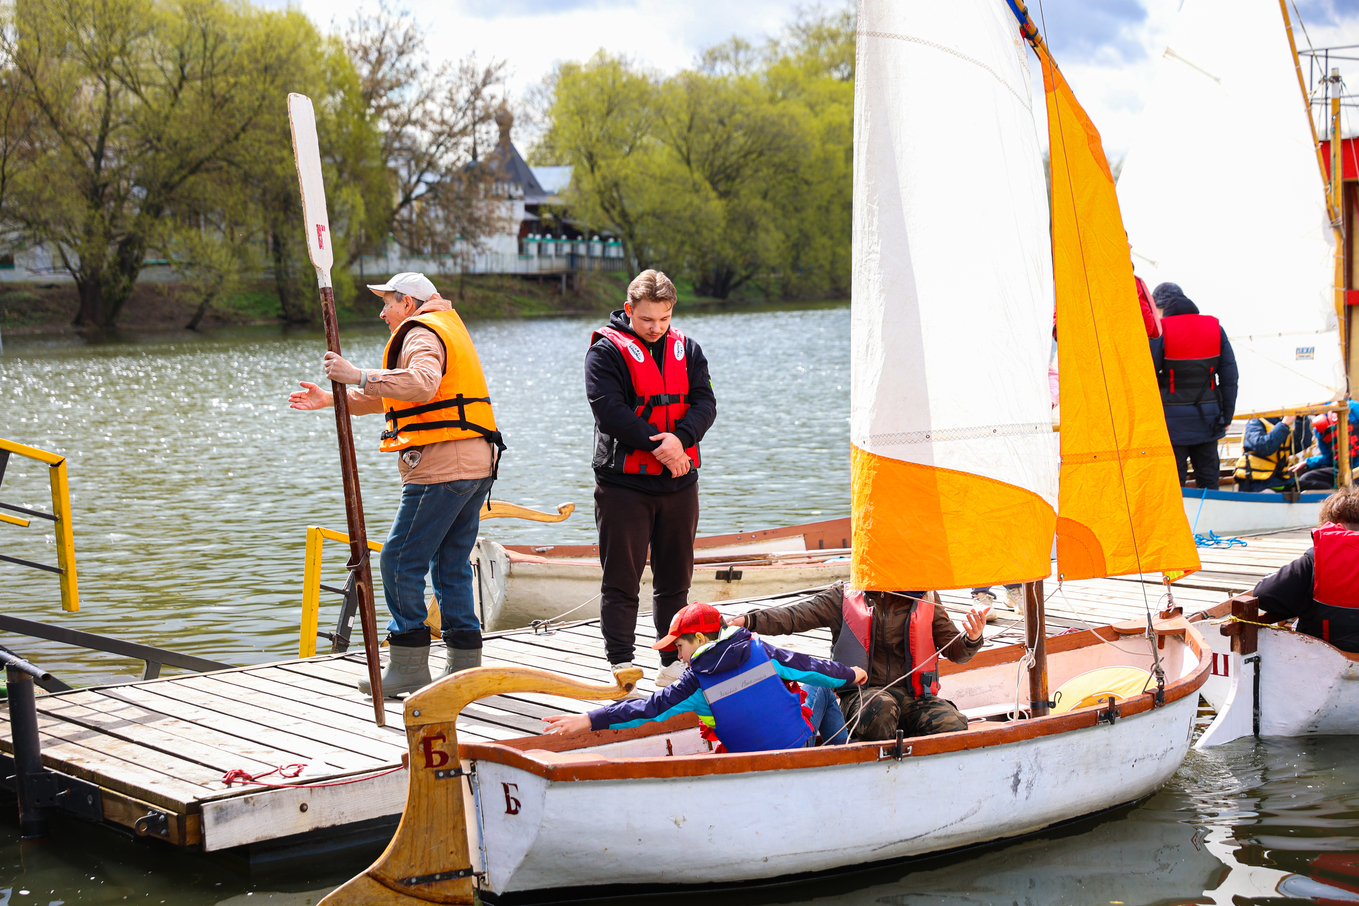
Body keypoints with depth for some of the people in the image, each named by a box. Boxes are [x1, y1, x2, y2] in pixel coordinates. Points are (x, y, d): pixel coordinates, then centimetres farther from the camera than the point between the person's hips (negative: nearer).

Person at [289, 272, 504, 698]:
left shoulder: (421, 334, -7)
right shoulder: (446, 329, 26)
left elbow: (422, 384, -30)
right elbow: (392, 395, 32)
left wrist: (359, 376, -28)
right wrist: (333, 399, 28)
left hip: (440, 468, -10)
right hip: (475, 466, 10)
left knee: (401, 561, -5)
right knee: (451, 564, 13)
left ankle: (409, 665, -4)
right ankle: (464, 666, 14)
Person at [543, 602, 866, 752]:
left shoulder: (697, 684, -13)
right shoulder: (760, 650, -5)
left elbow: (649, 708, -14)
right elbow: (811, 666, 6)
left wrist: (589, 720, -13)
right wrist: (849, 675, 24)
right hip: (801, 747, 2)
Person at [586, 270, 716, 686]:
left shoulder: (686, 349, 10)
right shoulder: (607, 351, -6)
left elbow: (705, 402, 0)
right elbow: (610, 410, -16)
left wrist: (681, 438, -20)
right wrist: (659, 445, -20)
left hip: (679, 481, 5)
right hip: (623, 483, -5)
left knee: (675, 578, 11)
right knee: (622, 578, -2)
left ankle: (674, 661, 19)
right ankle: (621, 663, 3)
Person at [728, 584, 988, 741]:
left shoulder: (924, 603, 13)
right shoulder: (845, 596, 9)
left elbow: (955, 652, 12)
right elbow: (797, 616, -1)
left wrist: (972, 638, -12)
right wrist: (751, 620, -18)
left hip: (914, 695, 2)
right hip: (862, 692, -2)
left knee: (953, 724, -29)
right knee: (881, 707, -39)